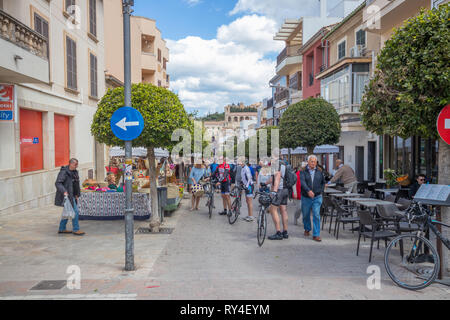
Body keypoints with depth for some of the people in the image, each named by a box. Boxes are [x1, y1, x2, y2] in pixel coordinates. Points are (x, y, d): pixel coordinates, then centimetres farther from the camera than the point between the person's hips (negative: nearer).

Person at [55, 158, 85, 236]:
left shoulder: (74, 172, 12)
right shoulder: (64, 172, -15)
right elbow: (58, 183, -22)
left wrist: (77, 195, 17)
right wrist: (64, 191, -35)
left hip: (71, 195, 9)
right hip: (66, 195, -9)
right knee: (75, 211, -8)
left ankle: (62, 229, 26)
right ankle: (75, 229, 0)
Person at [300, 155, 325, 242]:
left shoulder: (319, 172, 6)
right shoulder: (303, 171, -4)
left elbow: (323, 182, 21)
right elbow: (302, 182, -20)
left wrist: (321, 191, 8)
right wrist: (308, 190, -34)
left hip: (317, 197, 1)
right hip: (306, 197, 0)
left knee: (316, 215, -8)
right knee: (306, 215, 13)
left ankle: (316, 235, -4)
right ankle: (307, 229, 39)